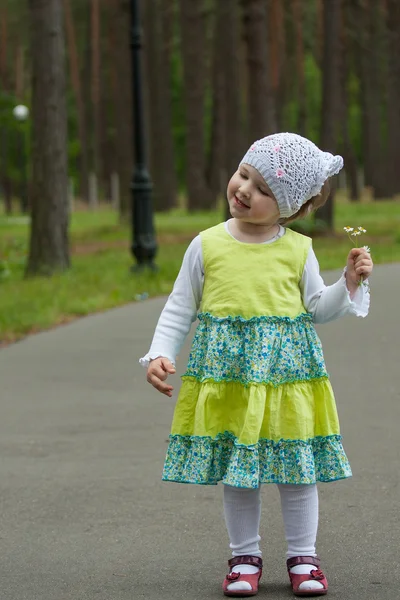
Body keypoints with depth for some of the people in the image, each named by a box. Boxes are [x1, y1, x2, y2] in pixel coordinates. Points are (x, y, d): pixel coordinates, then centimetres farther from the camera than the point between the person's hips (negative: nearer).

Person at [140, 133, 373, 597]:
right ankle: (244, 556, 20)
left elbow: (317, 308, 11)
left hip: (287, 370, 0)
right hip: (224, 373, 0)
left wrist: (350, 282, -4)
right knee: (235, 473, 6)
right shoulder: (207, 245, -1)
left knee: (296, 469, 5)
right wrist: (160, 354, -5)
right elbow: (179, 309, 6)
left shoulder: (297, 250, 0)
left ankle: (302, 556, 19)